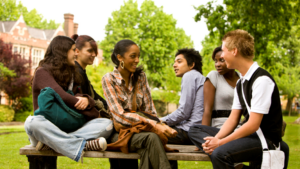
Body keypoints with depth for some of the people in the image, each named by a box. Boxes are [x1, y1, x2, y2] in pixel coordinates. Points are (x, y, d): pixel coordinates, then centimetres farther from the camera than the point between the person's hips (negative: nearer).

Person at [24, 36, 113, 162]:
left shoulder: (72, 75, 23)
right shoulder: (42, 72, 1)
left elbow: (80, 96, 12)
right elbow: (60, 96, -14)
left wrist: (86, 100, -12)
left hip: (69, 128, 6)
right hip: (48, 125, -5)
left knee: (107, 124, -18)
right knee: (32, 123, -39)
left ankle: (50, 143, -33)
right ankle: (83, 145, -44)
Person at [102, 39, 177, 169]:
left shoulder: (141, 77, 8)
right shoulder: (109, 79, -6)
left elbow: (149, 110, 6)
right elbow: (120, 115, -16)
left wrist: (158, 125, -17)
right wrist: (154, 125, -26)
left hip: (139, 131, 3)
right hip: (118, 133, -3)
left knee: (147, 149, -33)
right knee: (151, 138, -33)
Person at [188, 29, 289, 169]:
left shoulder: (262, 80, -16)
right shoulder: (240, 83, 13)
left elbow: (253, 125, -19)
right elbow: (233, 119, 10)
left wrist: (221, 142, -16)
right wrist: (215, 140, -7)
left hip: (266, 140, -10)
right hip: (247, 135, 10)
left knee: (220, 153, -37)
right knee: (194, 131, 6)